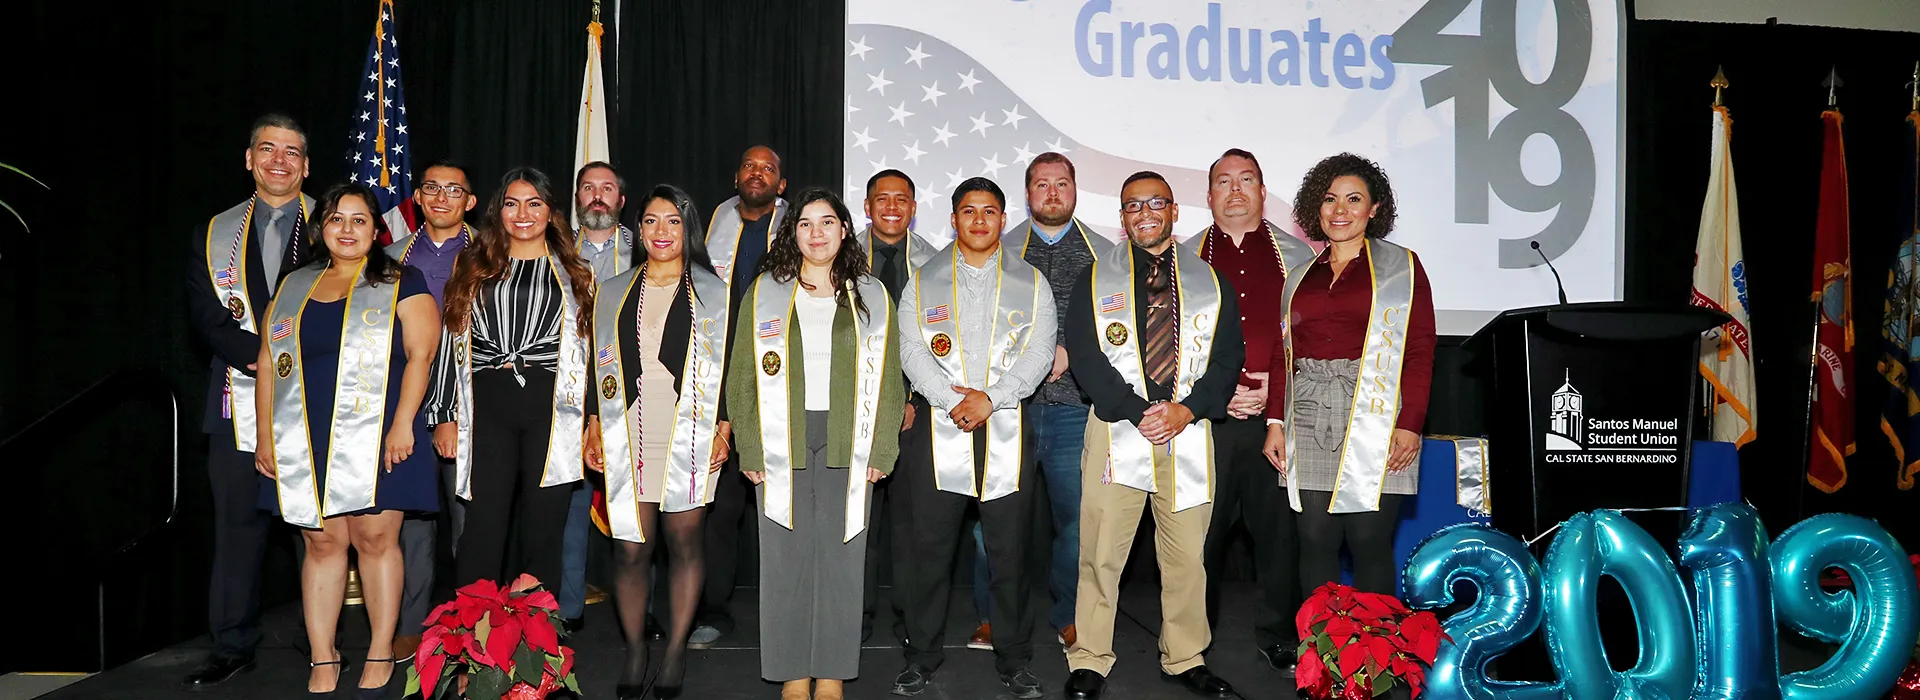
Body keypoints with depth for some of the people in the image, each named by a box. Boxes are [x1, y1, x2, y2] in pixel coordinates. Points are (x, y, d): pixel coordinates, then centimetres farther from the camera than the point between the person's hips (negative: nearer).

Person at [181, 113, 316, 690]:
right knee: (238, 525, 4)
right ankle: (233, 646, 14)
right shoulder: (215, 234, 14)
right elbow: (204, 313, 3)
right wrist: (258, 356, -13)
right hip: (240, 404, 2)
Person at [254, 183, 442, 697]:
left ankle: (380, 654, 9)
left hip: (375, 437, -3)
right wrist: (265, 436, 8)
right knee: (321, 542, 5)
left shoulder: (400, 283, 3)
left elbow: (421, 354, -6)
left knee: (375, 538, -3)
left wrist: (403, 424, -15)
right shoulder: (294, 287, 16)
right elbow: (268, 364, 15)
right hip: (306, 441, 4)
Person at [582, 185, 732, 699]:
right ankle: (634, 653, 15)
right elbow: (598, 365, 14)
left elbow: (730, 367, 5)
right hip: (627, 436, 2)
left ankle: (677, 652, 16)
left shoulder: (713, 293, 7)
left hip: (689, 435, -1)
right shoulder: (613, 292, 14)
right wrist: (594, 428, 7)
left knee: (683, 541, 2)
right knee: (630, 548, -2)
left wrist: (723, 429, -2)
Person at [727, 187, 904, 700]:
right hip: (782, 447, 0)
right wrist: (751, 451, -4)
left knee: (840, 558, 2)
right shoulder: (763, 296, 8)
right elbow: (742, 378, 5)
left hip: (847, 448, 0)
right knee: (786, 559, 2)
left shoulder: (872, 298, 9)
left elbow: (889, 379, 6)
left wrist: (882, 452, -3)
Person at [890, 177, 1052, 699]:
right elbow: (912, 352, 0)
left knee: (1010, 551, 4)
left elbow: (1039, 353, 0)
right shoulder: (924, 282, 10)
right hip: (939, 427, 0)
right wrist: (954, 400, -14)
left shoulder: (1030, 283, 10)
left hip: (1007, 428, 0)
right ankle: (922, 656, 17)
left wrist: (990, 399, -13)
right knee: (929, 548, 4)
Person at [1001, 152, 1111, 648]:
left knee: (1078, 518, 1)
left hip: (1076, 407, 0)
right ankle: (993, 616, 18)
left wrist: (1070, 352, -7)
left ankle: (1068, 616, 19)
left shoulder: (1104, 254, 11)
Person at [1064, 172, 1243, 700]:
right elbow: (1085, 357, -2)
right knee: (1101, 553, -1)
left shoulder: (1210, 281, 12)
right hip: (1117, 431, -1)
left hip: (1189, 429, 2)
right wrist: (1136, 412, -12)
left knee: (1186, 554, 6)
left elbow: (1228, 356, 6)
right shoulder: (1096, 280, 8)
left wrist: (1187, 409, -10)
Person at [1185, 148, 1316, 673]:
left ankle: (1278, 638, 19)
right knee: (1201, 530, 5)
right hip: (1204, 418, 0)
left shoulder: (1296, 257, 9)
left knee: (1279, 528, 4)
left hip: (1277, 415, 0)